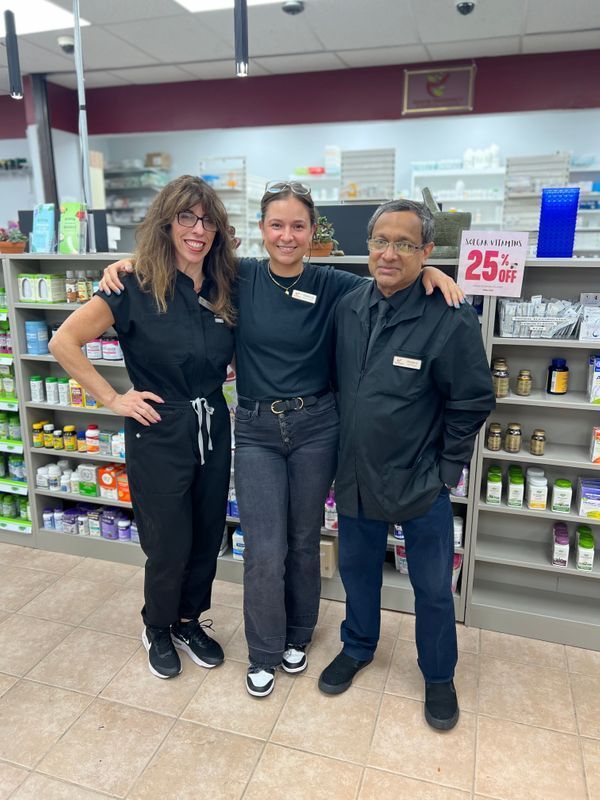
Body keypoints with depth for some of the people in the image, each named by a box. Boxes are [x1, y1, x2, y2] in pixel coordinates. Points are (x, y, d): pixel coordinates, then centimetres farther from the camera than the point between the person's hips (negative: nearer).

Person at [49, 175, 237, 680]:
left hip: (213, 429, 5)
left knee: (207, 538, 16)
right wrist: (114, 399, -12)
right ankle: (157, 629, 37)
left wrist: (223, 379, 1)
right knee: (170, 546, 9)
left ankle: (188, 621, 41)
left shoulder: (224, 289, 2)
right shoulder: (137, 288, -13)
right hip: (160, 434, -5)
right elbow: (64, 342, -12)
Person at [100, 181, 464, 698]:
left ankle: (297, 636, 41)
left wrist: (428, 272, -16)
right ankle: (263, 654, 27)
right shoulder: (240, 278, -3)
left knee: (304, 541, 15)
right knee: (264, 551, 1)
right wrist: (131, 261, -5)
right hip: (256, 429, 0)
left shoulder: (331, 286, -3)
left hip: (315, 427, 1)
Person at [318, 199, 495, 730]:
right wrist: (344, 455, 10)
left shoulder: (451, 319, -18)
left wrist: (445, 471, -6)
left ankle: (439, 677, 40)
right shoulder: (348, 307, -2)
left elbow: (473, 402, -10)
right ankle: (358, 647, 48)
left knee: (433, 587, 14)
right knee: (357, 568, 22)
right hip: (355, 476, 4)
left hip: (419, 483, -4)